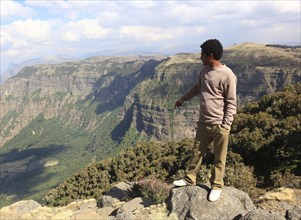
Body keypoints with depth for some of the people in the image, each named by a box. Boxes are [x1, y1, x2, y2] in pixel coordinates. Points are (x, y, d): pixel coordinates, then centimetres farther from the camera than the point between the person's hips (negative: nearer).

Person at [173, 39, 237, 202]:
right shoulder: (204, 71, 5)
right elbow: (197, 88, 23)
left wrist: (225, 125, -16)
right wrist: (183, 99, 33)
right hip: (203, 122, 6)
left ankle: (216, 186, 29)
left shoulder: (228, 75, -17)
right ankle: (189, 179, 36)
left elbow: (231, 103, -13)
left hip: (219, 125, -6)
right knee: (197, 152, 18)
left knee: (219, 158, 11)